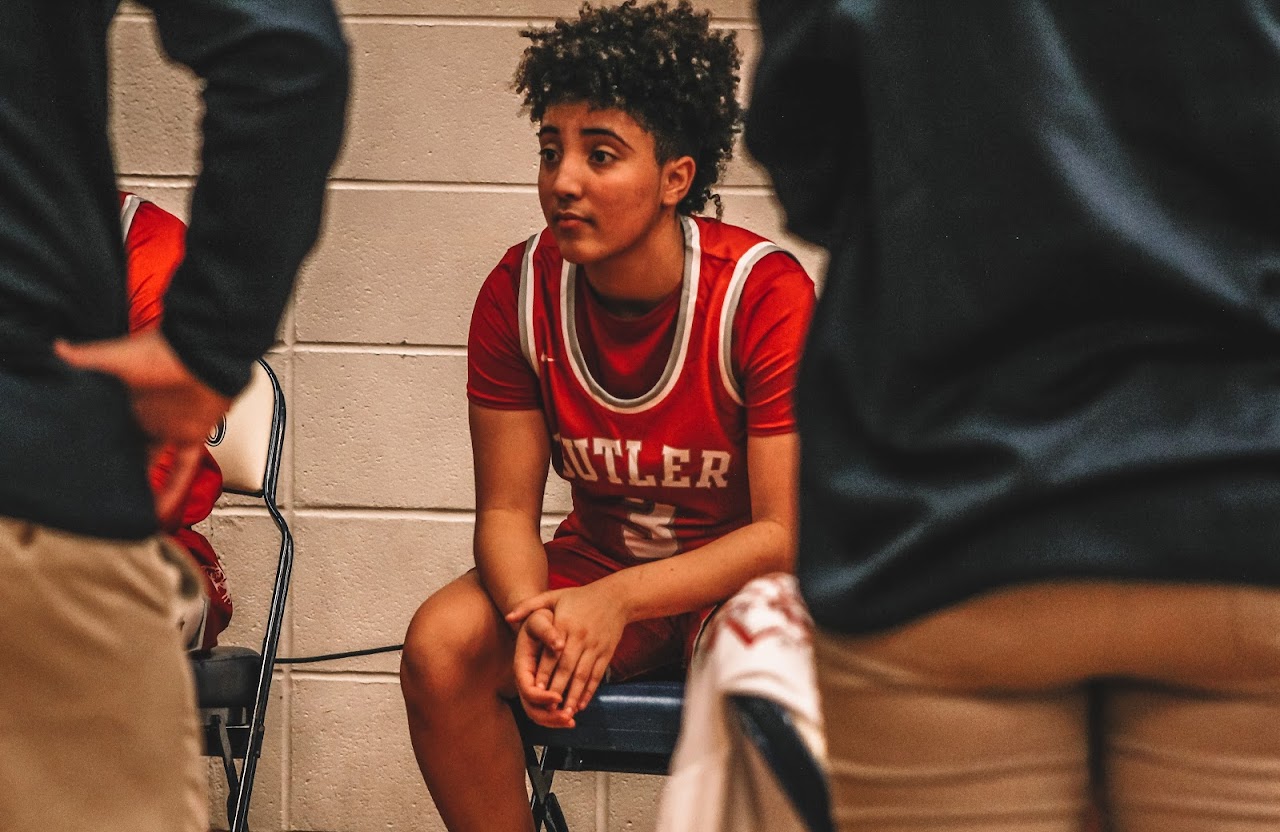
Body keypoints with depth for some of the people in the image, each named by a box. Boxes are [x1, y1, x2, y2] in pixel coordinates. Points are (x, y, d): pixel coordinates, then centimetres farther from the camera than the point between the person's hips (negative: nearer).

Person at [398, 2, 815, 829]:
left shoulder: (766, 293, -21)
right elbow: (507, 510, -7)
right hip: (595, 564, 4)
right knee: (440, 645, -24)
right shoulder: (519, 293, -10)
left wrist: (618, 600, -33)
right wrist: (532, 615, -31)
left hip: (741, 576, -4)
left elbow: (785, 531, -21)